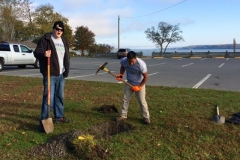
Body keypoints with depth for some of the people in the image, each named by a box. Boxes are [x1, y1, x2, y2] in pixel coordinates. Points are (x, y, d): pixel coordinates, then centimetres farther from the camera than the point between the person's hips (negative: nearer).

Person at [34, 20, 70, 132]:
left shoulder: (64, 41, 15)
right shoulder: (46, 39, -6)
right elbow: (36, 52, -12)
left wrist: (66, 70, 17)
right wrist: (43, 54, -35)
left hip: (61, 74, 7)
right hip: (50, 74, -7)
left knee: (60, 96, 16)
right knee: (48, 97, -11)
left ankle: (59, 116, 30)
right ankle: (43, 121, -4)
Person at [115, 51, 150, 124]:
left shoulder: (141, 64, -33)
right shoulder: (123, 61, -22)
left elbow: (146, 76, -20)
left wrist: (139, 87, -19)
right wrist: (121, 74, -14)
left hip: (139, 84, -4)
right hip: (129, 83, 4)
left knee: (142, 101, 1)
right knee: (125, 99, 9)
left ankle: (146, 117, 17)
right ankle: (123, 115, 24)